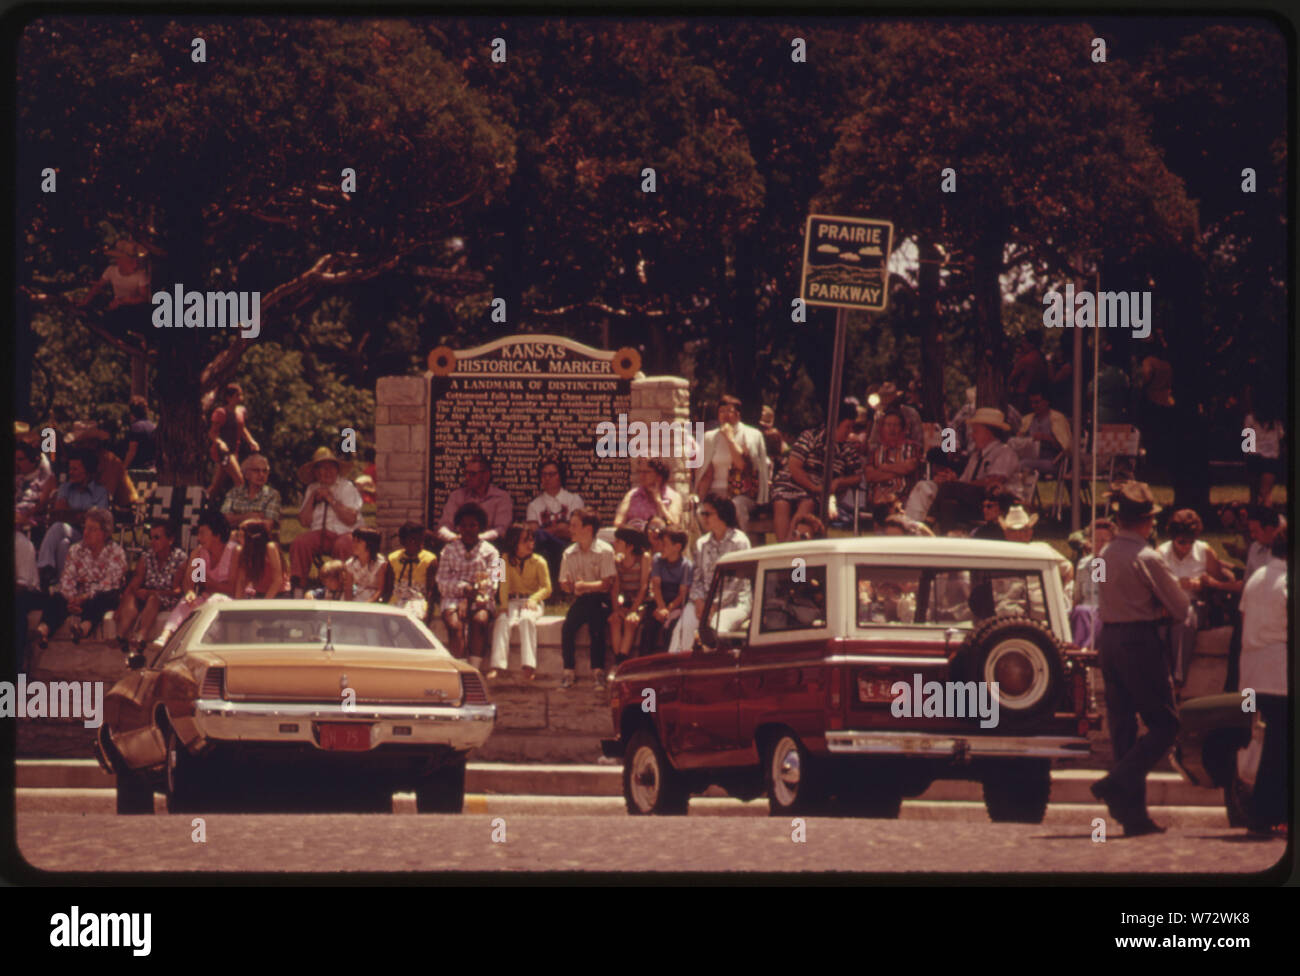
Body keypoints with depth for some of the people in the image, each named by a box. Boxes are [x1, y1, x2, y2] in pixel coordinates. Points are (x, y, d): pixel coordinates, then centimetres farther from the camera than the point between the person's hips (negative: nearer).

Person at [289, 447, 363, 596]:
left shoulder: (348, 488, 6)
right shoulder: (312, 489, 17)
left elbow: (351, 519, -9)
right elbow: (304, 522, 9)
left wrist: (331, 500, -9)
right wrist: (312, 499, 0)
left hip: (345, 533, -3)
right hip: (319, 532, 3)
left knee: (342, 546, -38)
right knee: (298, 543, -27)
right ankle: (297, 588, -27)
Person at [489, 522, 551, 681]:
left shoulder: (538, 562, 0)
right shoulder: (506, 560, 5)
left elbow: (546, 588, -1)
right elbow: (505, 585, -1)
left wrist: (533, 600, -20)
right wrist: (504, 605, -18)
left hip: (532, 603, -1)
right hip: (512, 601, 1)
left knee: (526, 619, -35)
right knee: (502, 621, -30)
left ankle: (529, 666, -41)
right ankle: (497, 666, -39)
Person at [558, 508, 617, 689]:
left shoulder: (605, 551, -5)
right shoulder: (569, 553, 9)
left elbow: (607, 583, -10)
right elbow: (564, 583, 13)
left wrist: (584, 585, -20)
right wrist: (569, 585, -11)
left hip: (599, 599, -4)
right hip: (580, 599, 4)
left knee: (596, 626, -30)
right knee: (568, 627, -23)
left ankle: (598, 672, -23)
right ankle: (568, 672, -18)